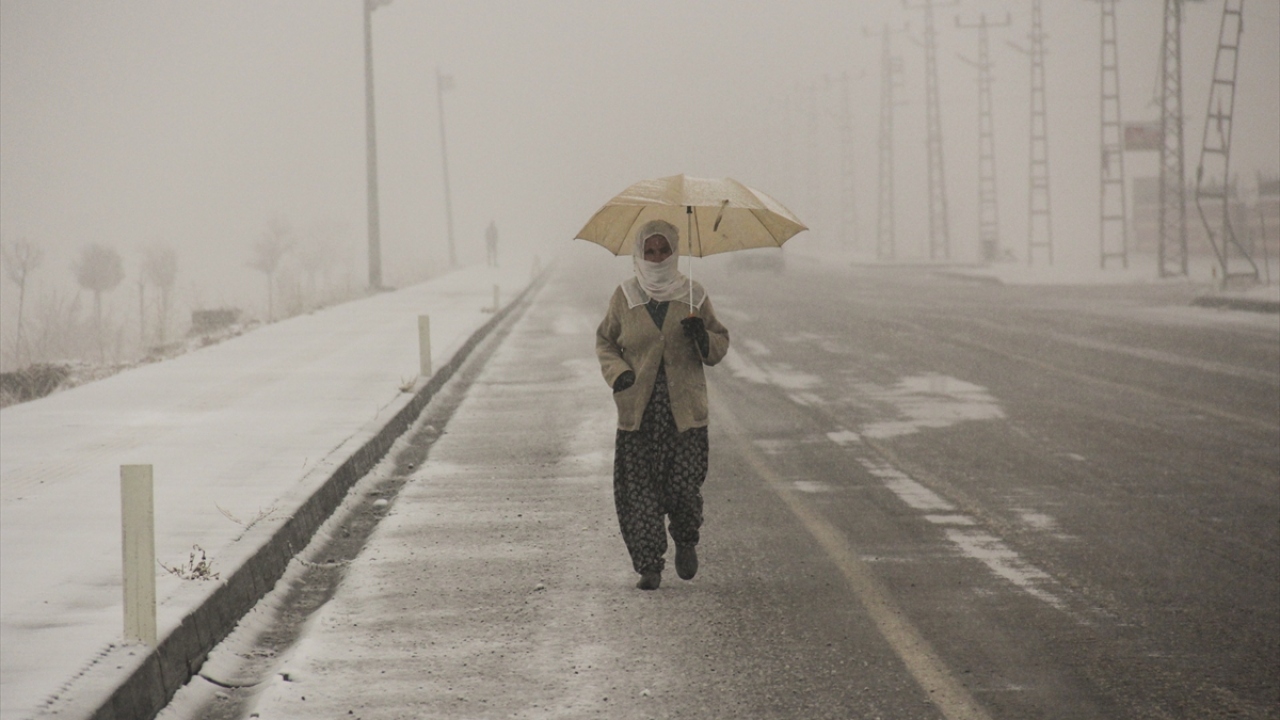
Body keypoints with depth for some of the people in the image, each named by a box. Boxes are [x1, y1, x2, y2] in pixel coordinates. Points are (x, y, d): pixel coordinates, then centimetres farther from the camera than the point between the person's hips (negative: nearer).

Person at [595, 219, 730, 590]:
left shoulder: (693, 297, 6)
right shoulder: (625, 297, 6)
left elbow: (720, 348, 12)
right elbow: (605, 341, 16)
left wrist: (702, 336, -11)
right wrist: (616, 372, -4)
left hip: (685, 411, 0)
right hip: (637, 410, 1)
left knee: (684, 486, -7)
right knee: (638, 490, -5)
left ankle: (686, 541, 24)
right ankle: (648, 566, 3)